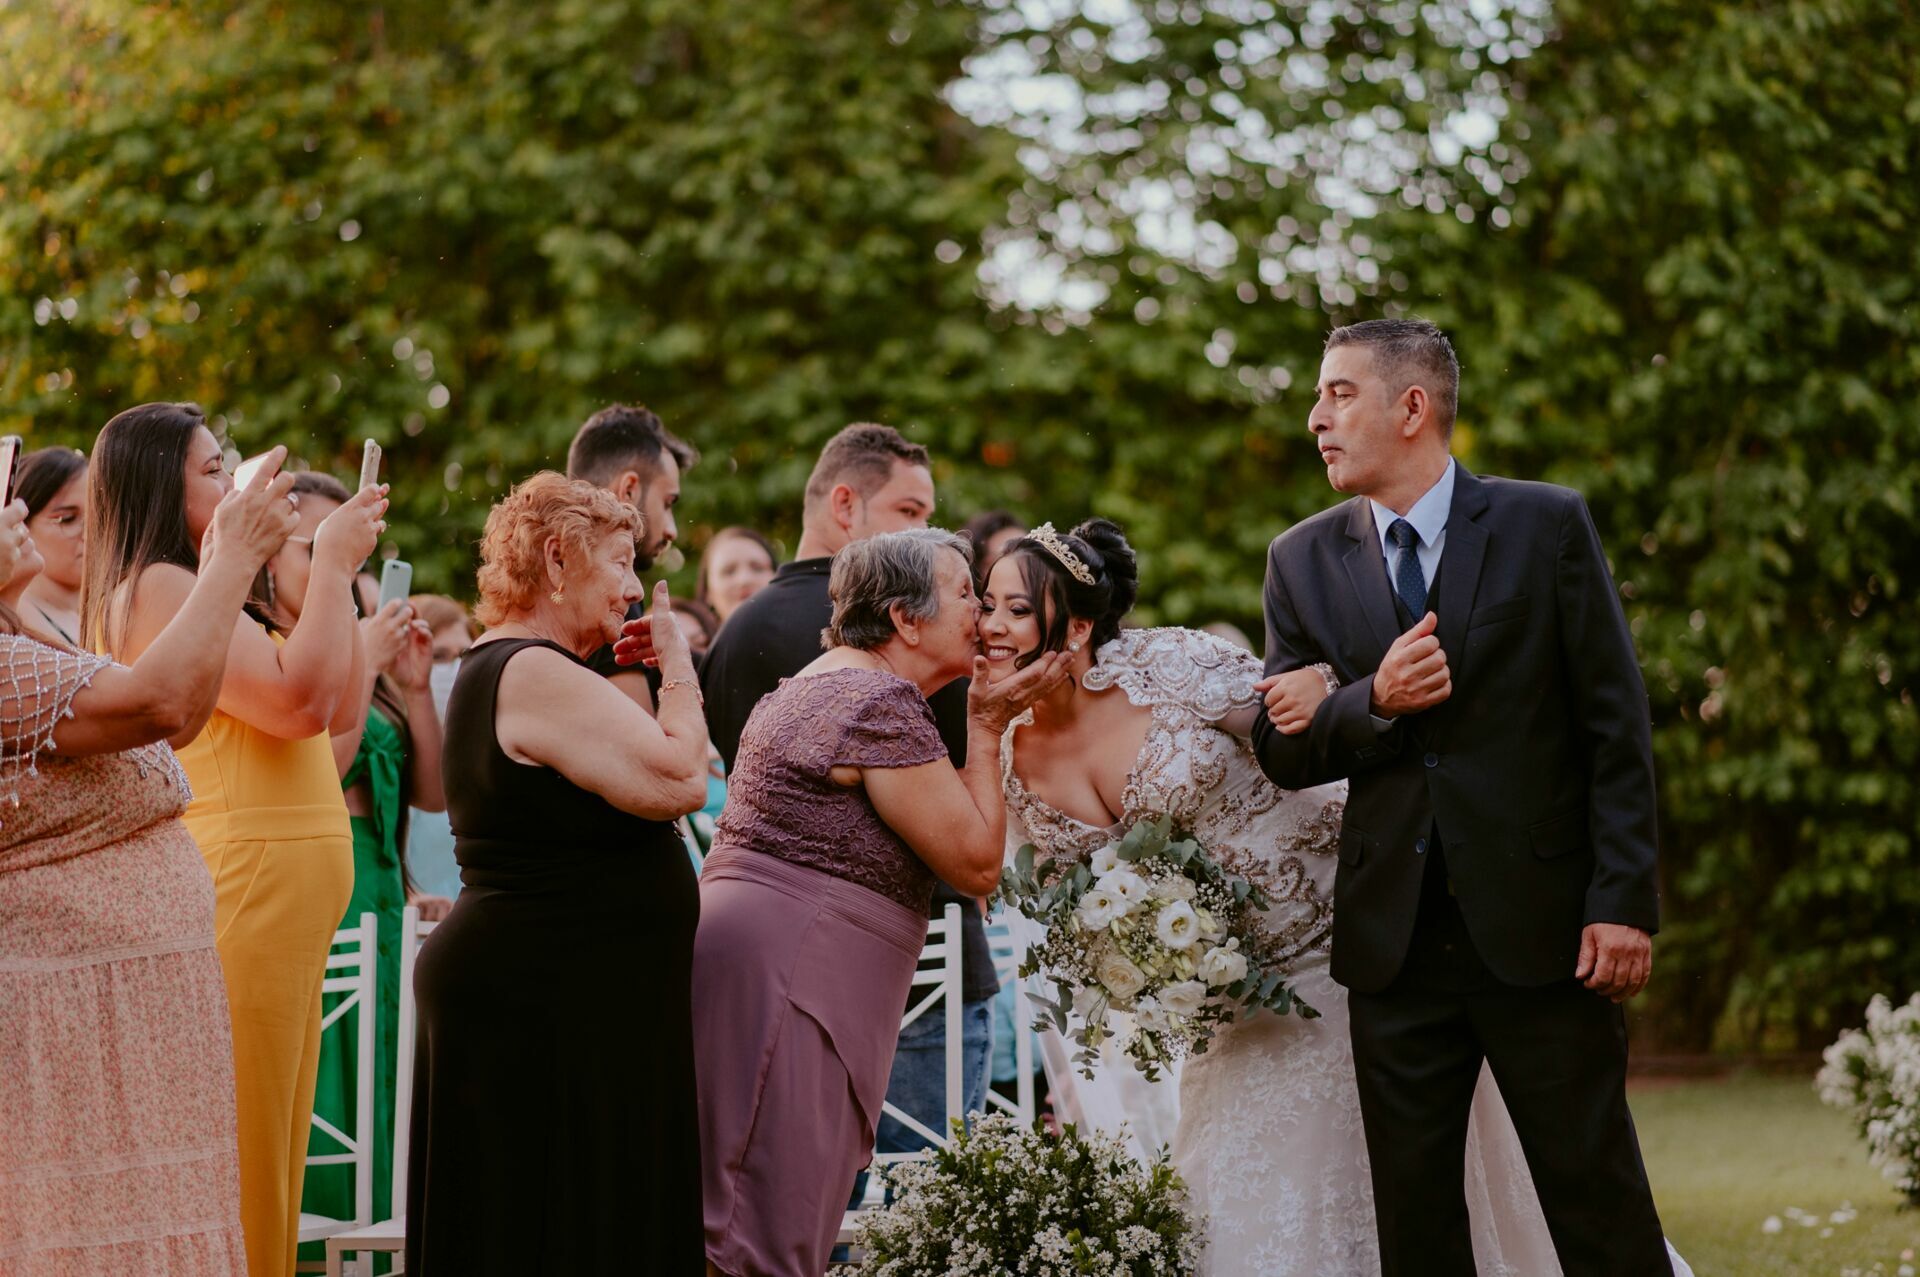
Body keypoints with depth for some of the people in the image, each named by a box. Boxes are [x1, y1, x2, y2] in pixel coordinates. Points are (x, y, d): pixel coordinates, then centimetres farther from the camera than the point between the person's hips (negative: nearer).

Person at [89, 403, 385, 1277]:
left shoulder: (200, 590, 19)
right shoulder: (156, 589, -11)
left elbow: (338, 711, 18)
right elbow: (298, 697, -19)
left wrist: (340, 572, 12)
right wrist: (332, 563, -9)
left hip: (292, 900, 10)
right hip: (240, 895, -10)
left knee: (274, 1151, 11)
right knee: (237, 1158, -8)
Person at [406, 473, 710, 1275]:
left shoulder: (495, 669, 18)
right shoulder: (537, 676, -17)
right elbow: (680, 780, -21)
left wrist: (632, 671, 13)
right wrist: (677, 666, -7)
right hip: (545, 1005, -11)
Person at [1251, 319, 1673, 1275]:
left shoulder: (1546, 526, -1)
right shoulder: (1303, 561, 8)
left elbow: (1616, 724, -2)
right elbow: (1280, 750, 7)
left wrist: (1625, 902, -9)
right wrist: (1374, 703, -14)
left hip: (1538, 931, -3)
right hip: (1394, 937, 3)